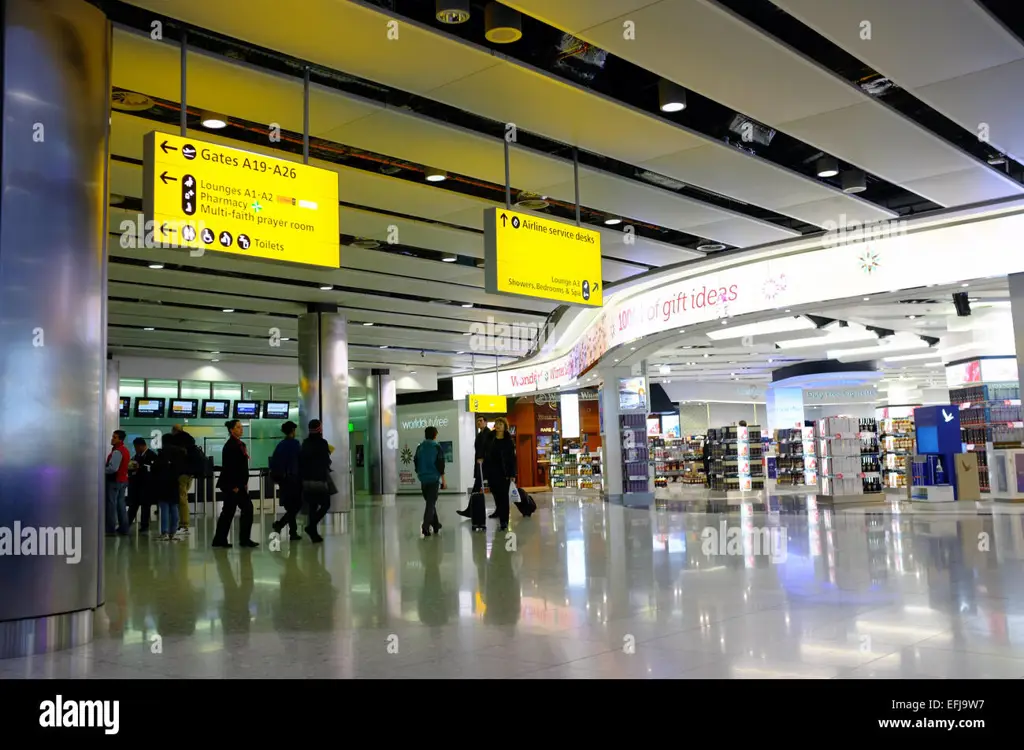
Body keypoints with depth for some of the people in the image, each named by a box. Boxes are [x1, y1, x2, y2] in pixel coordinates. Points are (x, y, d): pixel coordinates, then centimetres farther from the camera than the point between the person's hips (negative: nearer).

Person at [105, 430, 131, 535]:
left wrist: (102, 471, -11)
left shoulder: (117, 451, -17)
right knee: (121, 504, 11)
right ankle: (123, 528, 12)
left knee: (111, 504, -4)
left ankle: (110, 528, -2)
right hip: (123, 480, 9)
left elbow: (113, 468, -24)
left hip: (114, 480, -9)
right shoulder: (125, 450, 13)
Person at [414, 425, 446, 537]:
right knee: (431, 503, -4)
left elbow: (416, 463, 12)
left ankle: (435, 524, 26)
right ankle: (426, 525, -19)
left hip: (423, 479, 5)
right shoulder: (437, 447, -7)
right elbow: (441, 465, -9)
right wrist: (443, 481, -3)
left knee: (429, 501, 18)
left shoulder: (419, 447, 7)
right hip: (434, 479, -5)